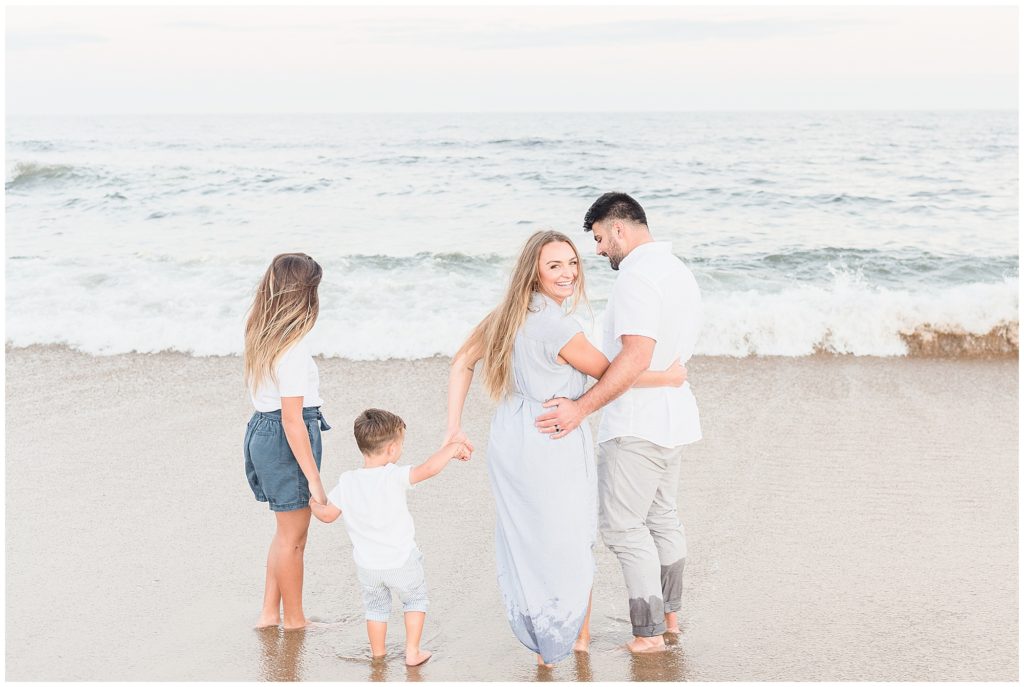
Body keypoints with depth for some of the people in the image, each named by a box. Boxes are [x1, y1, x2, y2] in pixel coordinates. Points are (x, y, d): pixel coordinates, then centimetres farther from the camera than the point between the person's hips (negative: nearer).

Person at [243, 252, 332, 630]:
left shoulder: (261, 333, 4)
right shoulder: (292, 347, -23)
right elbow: (293, 420, -23)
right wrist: (314, 480, -20)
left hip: (263, 429, 9)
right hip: (285, 440, -9)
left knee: (288, 529, 22)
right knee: (293, 535, 7)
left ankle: (269, 614, 30)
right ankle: (295, 621, 23)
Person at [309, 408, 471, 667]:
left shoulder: (346, 483, -8)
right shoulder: (394, 477, -22)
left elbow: (327, 514, 0)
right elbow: (428, 468, -32)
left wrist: (314, 503, 22)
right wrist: (453, 447, -18)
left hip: (367, 566, 3)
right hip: (401, 562, -3)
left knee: (376, 606, 26)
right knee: (415, 600, 21)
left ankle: (377, 651, 36)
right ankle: (412, 652, 21)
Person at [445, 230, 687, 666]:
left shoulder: (507, 314, 3)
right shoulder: (556, 326, -22)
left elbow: (461, 364, 8)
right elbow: (609, 374, -12)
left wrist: (454, 427, 7)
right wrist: (668, 377, 1)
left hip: (509, 444, 7)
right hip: (555, 445, -7)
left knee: (523, 542, 17)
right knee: (571, 545, 12)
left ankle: (541, 643, 30)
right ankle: (579, 636, 28)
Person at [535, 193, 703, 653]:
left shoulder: (636, 275, -19)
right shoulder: (678, 270, 14)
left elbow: (636, 357, -28)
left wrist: (583, 407, -29)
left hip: (637, 424, -10)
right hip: (673, 416, 10)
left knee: (623, 526, -2)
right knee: (661, 516, 21)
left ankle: (649, 633, 3)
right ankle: (669, 613, 33)